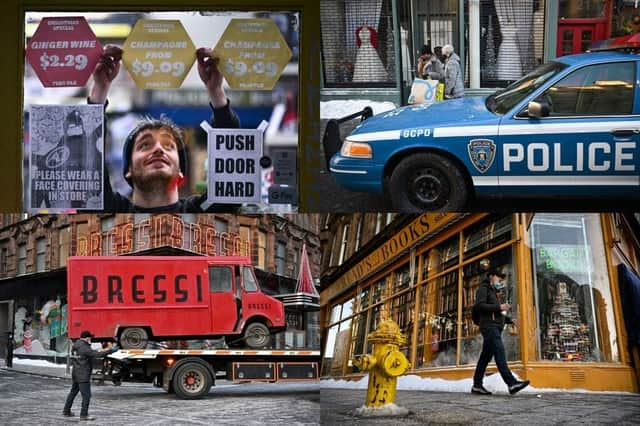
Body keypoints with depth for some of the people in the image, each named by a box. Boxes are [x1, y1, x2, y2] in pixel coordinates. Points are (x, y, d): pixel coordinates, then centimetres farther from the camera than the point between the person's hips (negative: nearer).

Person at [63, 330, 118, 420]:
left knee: (73, 392, 21)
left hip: (76, 375, 10)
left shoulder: (76, 346, 8)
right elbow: (97, 354, -25)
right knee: (86, 395, -6)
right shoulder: (84, 348, -20)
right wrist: (110, 350, -20)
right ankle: (84, 415, -7)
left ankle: (66, 411, 29)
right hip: (83, 376, -9)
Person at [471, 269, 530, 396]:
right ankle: (511, 383, -35)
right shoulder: (483, 289, 2)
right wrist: (499, 307, -16)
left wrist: (510, 320, 15)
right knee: (499, 353, -21)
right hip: (489, 326, -10)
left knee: (486, 356, 6)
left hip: (495, 328, 10)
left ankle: (477, 385, 5)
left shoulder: (493, 292, 30)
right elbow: (479, 305, -15)